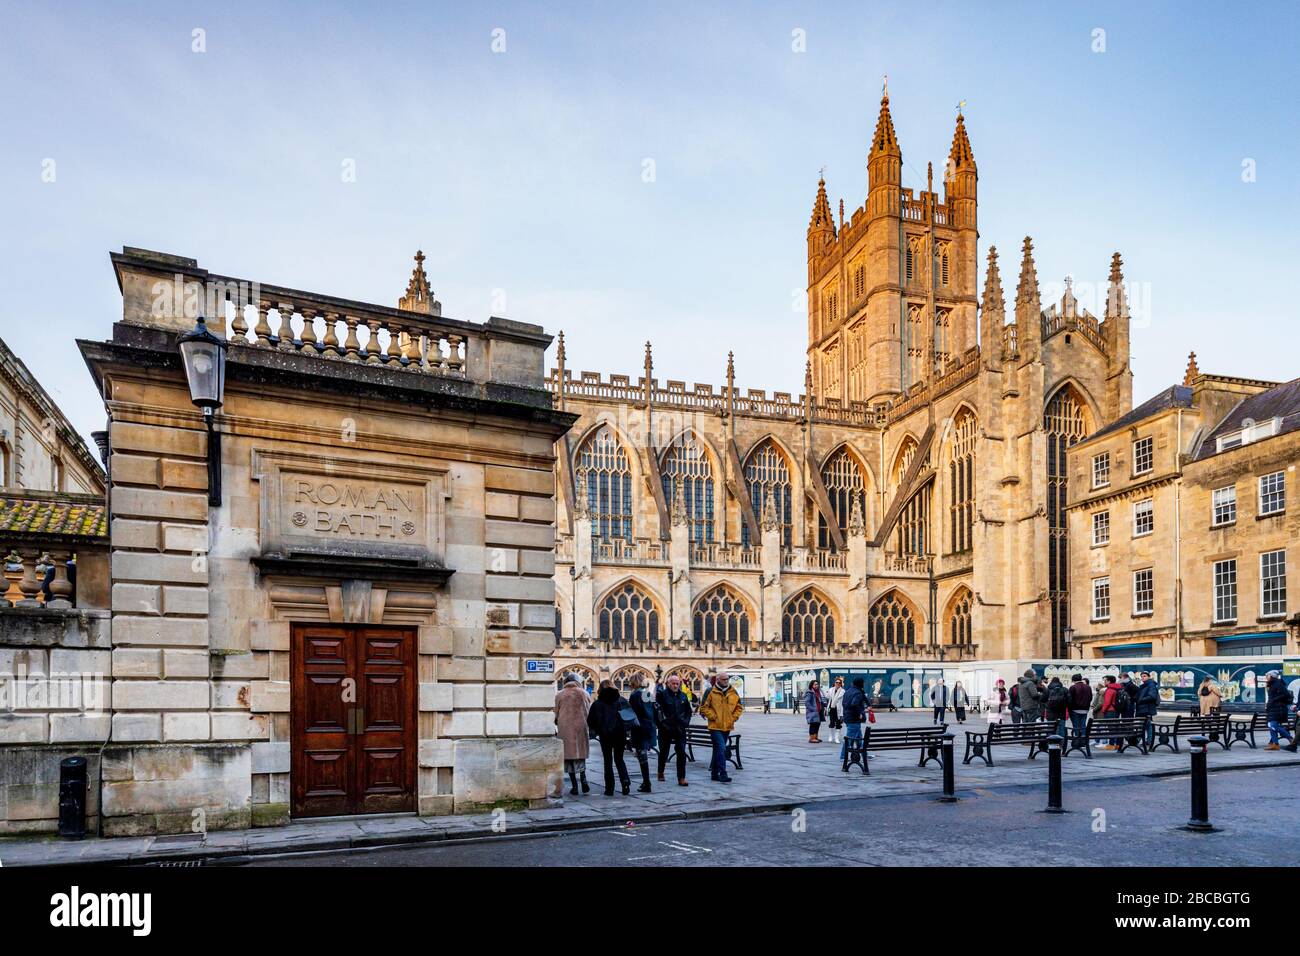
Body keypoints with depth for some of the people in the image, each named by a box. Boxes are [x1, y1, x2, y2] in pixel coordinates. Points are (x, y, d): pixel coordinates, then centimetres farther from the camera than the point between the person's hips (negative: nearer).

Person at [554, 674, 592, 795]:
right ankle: (583, 779, -5)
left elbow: (556, 714, 6)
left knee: (569, 754, 4)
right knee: (580, 753, 14)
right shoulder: (584, 693, 7)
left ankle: (574, 786, 3)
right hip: (581, 727, 2)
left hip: (565, 728, -1)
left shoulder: (559, 695, 2)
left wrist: (557, 726, 22)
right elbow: (590, 712, 10)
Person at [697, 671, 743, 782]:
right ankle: (723, 775, -17)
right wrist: (712, 716, -10)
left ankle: (714, 773, 22)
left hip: (727, 726, 5)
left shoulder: (733, 692, 7)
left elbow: (739, 706, 16)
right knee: (721, 748, -16)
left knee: (718, 750, 14)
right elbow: (703, 707, -4)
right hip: (715, 727, -5)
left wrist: (734, 717, 5)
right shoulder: (711, 692, -7)